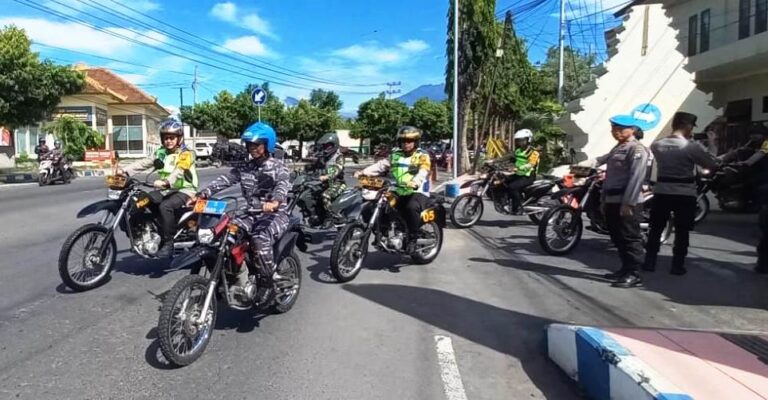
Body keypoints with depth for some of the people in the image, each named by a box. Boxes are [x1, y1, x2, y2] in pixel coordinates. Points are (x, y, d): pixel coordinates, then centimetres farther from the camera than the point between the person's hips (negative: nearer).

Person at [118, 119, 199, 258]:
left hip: (184, 190, -7)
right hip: (166, 190, 8)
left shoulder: (186, 154, -10)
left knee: (165, 206, -33)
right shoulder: (161, 152, 13)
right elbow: (144, 163, 5)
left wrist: (165, 182, -45)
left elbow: (178, 172, -27)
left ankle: (168, 244, -25)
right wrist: (125, 171, -9)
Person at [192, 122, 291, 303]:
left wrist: (275, 201, -47)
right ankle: (245, 282, -16)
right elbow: (224, 180, -1)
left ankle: (267, 283, -13)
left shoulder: (278, 167, -3)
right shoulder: (243, 167, 13)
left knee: (261, 241, -33)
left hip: (275, 214, -5)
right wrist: (202, 194, -18)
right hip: (252, 214, 5)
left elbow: (283, 185, -24)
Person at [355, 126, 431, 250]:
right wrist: (364, 172, -9)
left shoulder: (422, 157, 0)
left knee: (412, 207, -37)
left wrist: (415, 182, -42)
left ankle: (412, 239, -21)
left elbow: (423, 172, -19)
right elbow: (381, 165, 7)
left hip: (417, 192, -6)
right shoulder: (395, 155, 17)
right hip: (397, 193, 6)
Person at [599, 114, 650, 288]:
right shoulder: (617, 148, 20)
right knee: (617, 238, 15)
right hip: (612, 201, 10)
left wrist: (628, 202, -24)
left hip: (627, 202, -10)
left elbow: (636, 178, -19)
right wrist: (604, 198, 18)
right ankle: (625, 269, 26)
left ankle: (633, 274, -1)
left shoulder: (637, 149, -10)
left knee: (629, 238, -6)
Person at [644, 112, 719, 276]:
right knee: (682, 231, 7)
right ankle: (677, 266, 11)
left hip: (662, 193, 3)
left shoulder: (656, 145, 0)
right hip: (685, 195, -3)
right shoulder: (693, 147, -12)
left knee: (656, 228, 12)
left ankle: (649, 262, 15)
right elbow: (713, 164, -4)